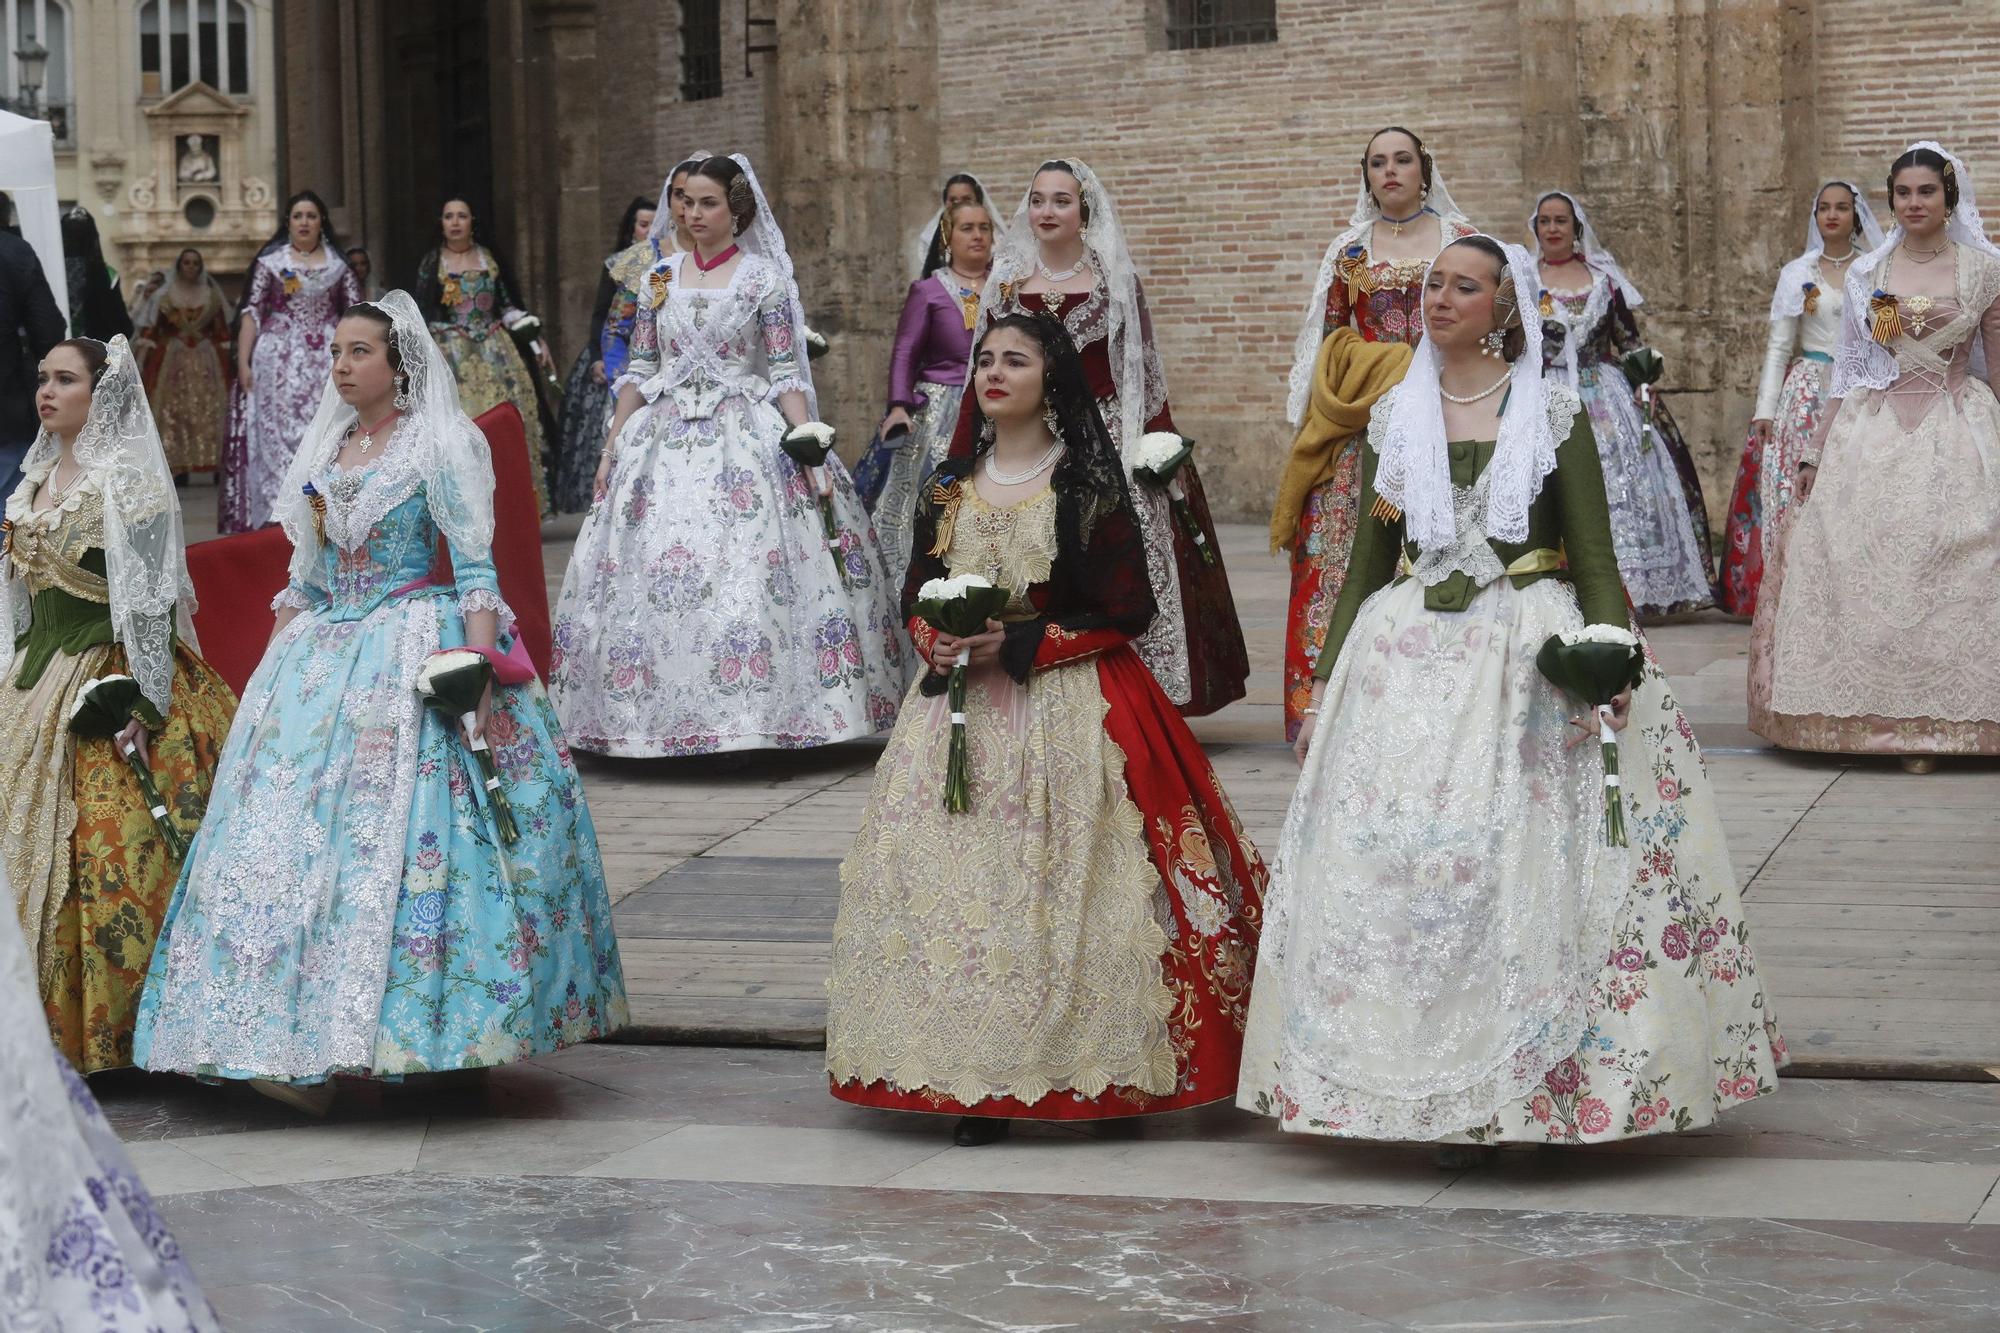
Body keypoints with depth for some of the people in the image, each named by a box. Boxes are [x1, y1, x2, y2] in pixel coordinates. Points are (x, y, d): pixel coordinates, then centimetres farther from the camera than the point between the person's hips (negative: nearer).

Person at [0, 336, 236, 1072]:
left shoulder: (129, 480, -9)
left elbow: (150, 598, -14)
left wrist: (144, 702, -19)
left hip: (111, 680, -8)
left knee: (115, 857, -8)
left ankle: (121, 1031, -1)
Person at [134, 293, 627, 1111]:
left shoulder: (441, 444, -3)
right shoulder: (327, 449, 16)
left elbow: (475, 569, -9)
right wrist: (270, 674, 16)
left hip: (416, 658, -6)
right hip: (323, 659, 6)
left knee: (392, 835, -13)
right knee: (297, 832, -3)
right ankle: (308, 1057, -3)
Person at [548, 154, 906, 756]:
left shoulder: (764, 278, 0)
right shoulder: (661, 277, 10)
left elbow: (786, 373, -2)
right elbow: (639, 370, 14)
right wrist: (611, 450, 9)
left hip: (745, 436, -3)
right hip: (664, 440, 3)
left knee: (747, 575, -11)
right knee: (650, 576, -3)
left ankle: (753, 714, -4)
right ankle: (658, 714, 5)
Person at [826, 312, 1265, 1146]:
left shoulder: (1089, 487, -3)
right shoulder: (951, 488, 12)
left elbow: (1126, 609, -7)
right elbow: (916, 597, 17)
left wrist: (1018, 643, -13)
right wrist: (937, 640, -6)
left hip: (1068, 709, -4)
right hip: (962, 707, 4)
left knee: (1059, 882, -10)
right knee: (954, 875, -4)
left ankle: (1073, 1065, -1)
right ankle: (975, 1077, 0)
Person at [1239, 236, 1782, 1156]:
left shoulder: (1551, 409, 3)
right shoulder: (1394, 416, 13)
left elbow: (1594, 553, 1)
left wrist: (1612, 652, -14)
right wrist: (1325, 686, 13)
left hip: (1530, 649, -3)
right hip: (1408, 653, 3)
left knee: (1533, 859, -9)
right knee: (1395, 854, -6)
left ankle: (1538, 1081, 1)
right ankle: (1444, 1093, 1)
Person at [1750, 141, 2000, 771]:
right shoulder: (1867, 273, 9)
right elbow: (1848, 368, 12)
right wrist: (1816, 450, 8)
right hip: (1872, 432, 2)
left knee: (1946, 574, -7)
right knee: (1860, 566, -3)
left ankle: (1934, 719, 1)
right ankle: (1874, 713, 5)